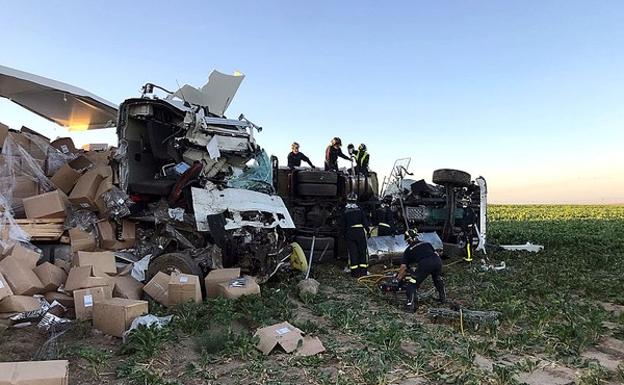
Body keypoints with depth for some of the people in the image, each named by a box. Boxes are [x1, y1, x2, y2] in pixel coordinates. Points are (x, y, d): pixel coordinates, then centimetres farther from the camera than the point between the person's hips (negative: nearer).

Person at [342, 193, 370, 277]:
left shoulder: (345, 212, 1)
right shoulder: (360, 210, -2)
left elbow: (343, 226, 6)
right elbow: (365, 222, -2)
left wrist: (344, 235, 16)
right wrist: (368, 231, 8)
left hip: (349, 233, 1)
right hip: (360, 232, -1)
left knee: (352, 252, 5)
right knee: (363, 251, 8)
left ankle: (355, 272, 6)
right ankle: (363, 271, 8)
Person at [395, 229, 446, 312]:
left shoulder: (409, 249, 22)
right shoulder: (427, 243, 33)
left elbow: (403, 267, 18)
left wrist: (398, 279, 26)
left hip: (424, 264, -5)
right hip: (437, 260, 5)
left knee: (413, 283, 5)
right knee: (438, 279, 33)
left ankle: (411, 304, -6)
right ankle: (443, 297, 44)